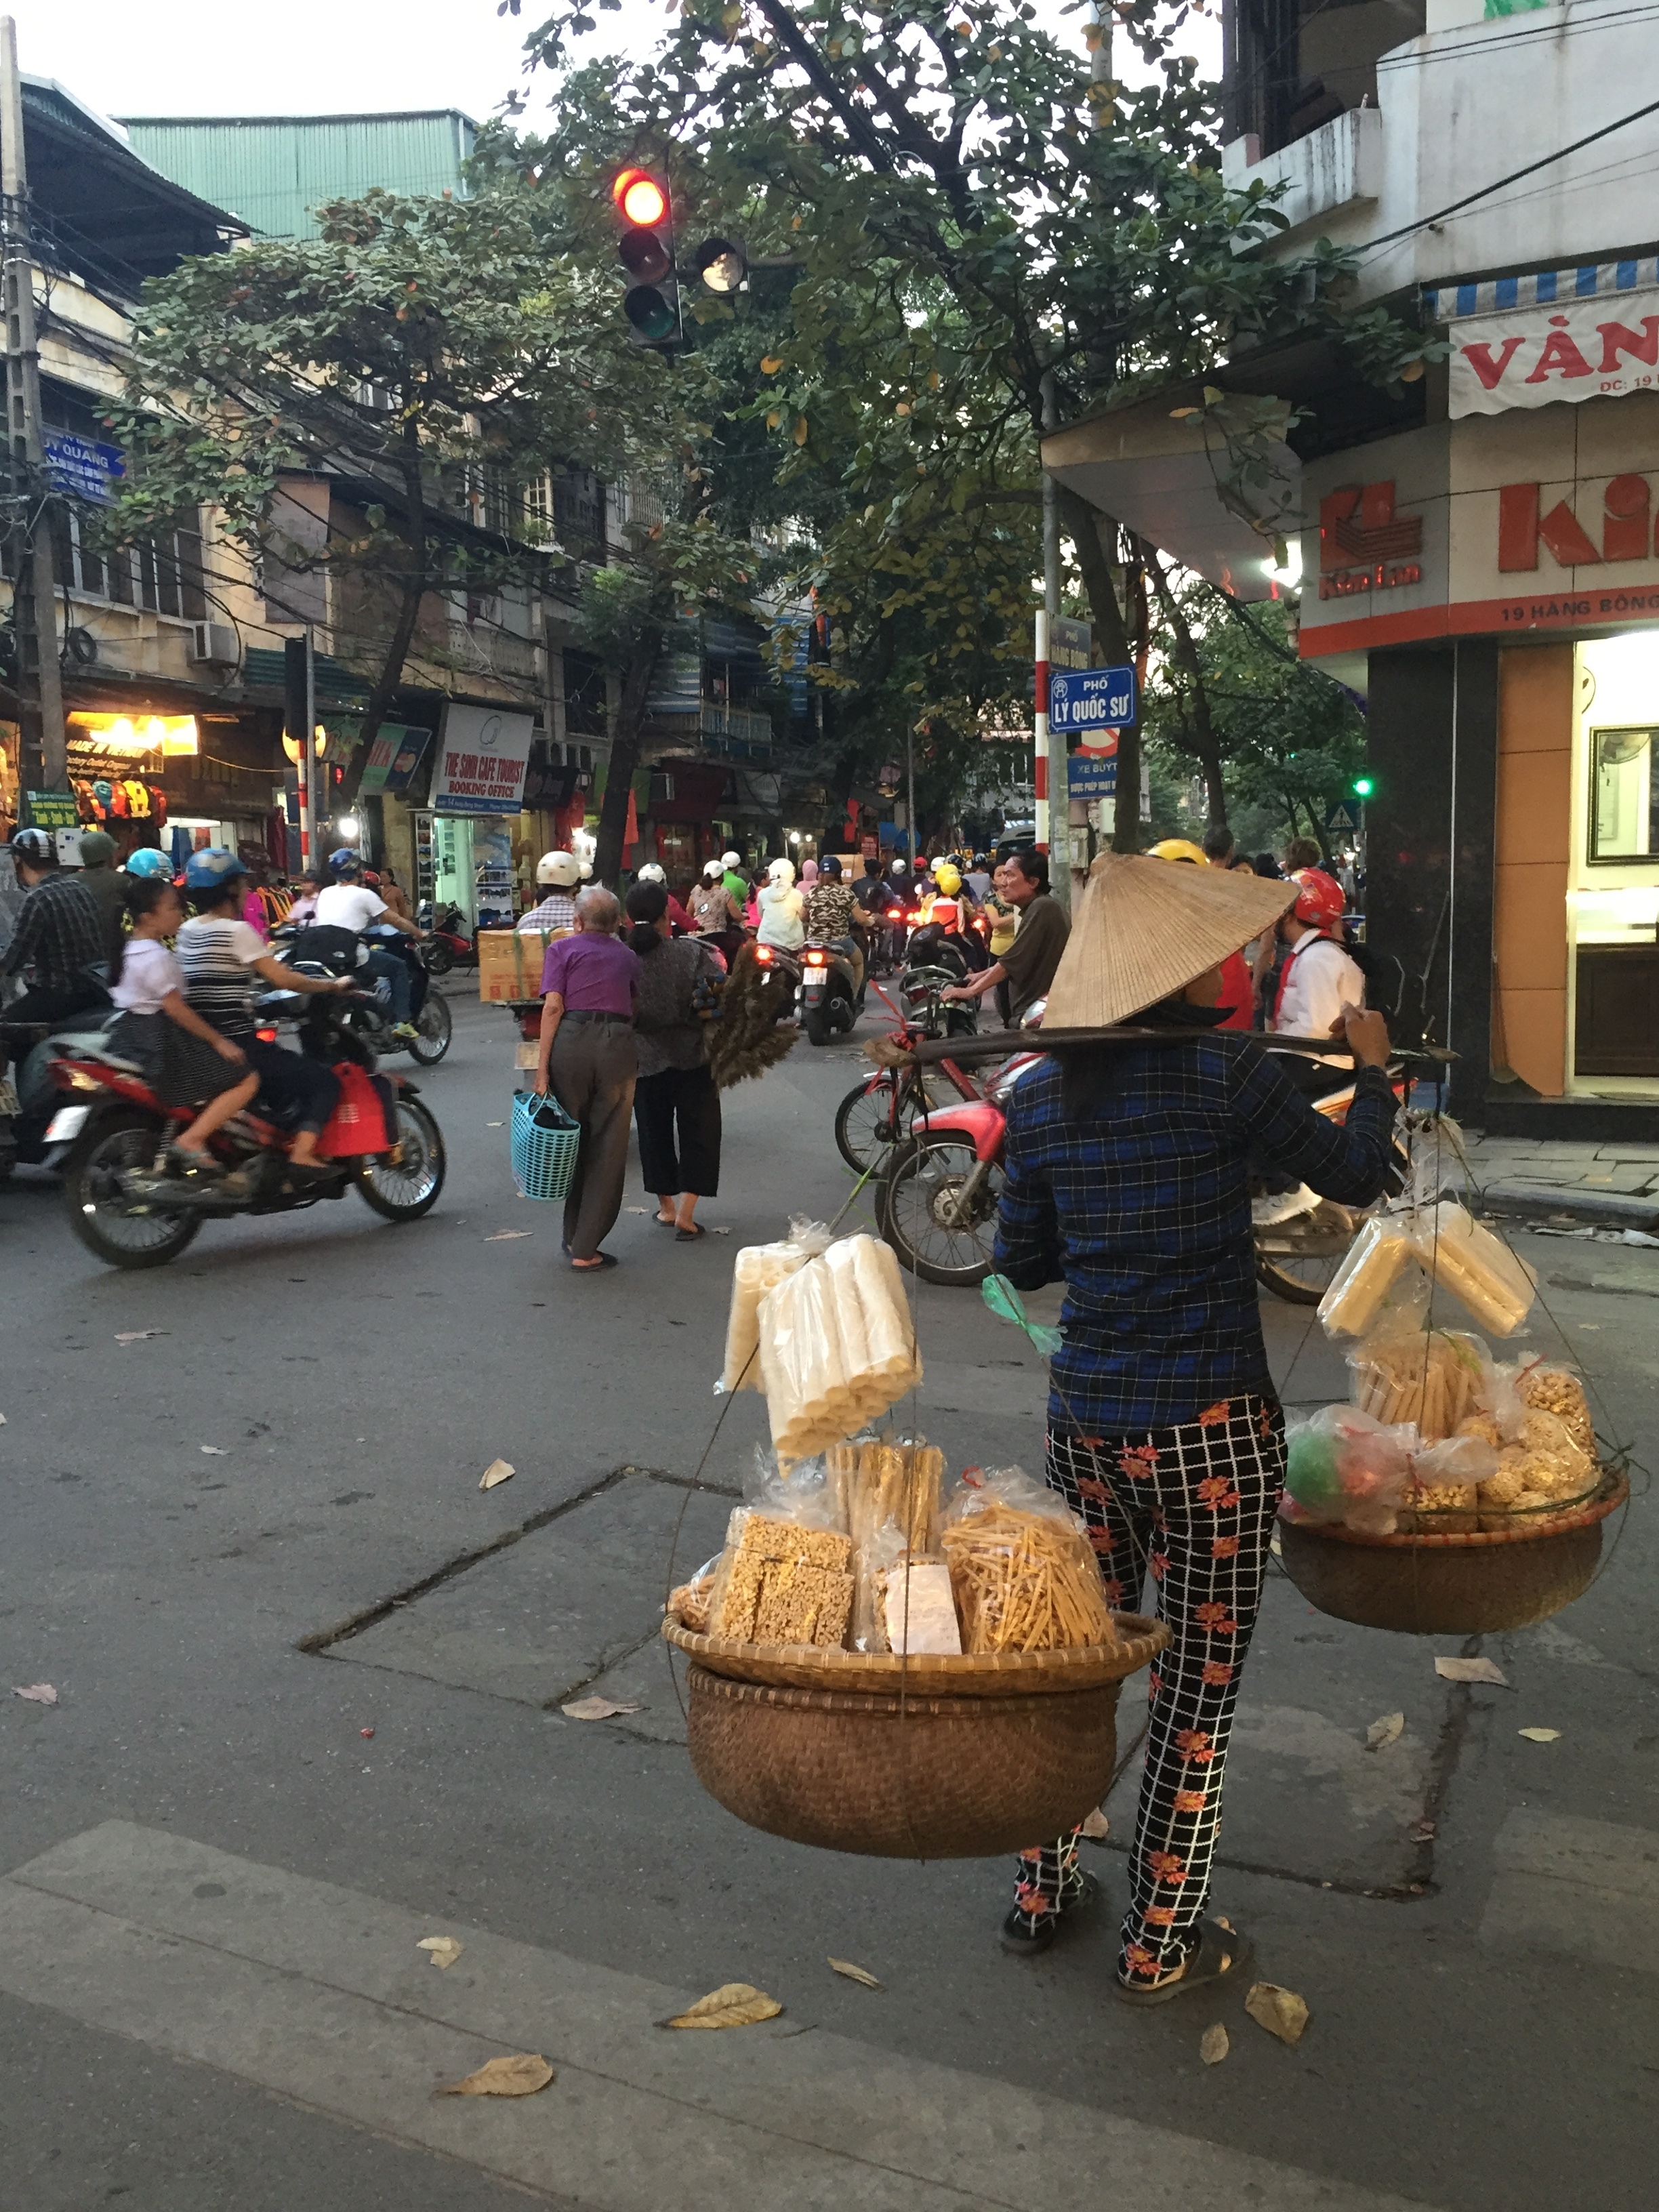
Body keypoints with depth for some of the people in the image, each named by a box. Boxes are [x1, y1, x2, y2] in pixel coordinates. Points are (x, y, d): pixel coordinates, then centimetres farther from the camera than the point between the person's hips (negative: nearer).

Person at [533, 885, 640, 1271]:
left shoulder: (563, 949, 11)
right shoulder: (628, 957, 19)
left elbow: (553, 1007, -1)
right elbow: (635, 1007, 12)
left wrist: (543, 1066, -3)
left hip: (571, 1040, 0)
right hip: (618, 1046, 0)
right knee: (608, 1149, 4)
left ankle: (574, 1237, 24)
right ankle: (585, 1249, 3)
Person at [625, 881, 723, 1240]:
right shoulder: (692, 952, -13)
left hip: (644, 1060, 1)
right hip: (692, 1057, -1)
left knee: (654, 1133, 17)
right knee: (697, 1131, 8)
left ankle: (666, 1207, 28)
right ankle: (685, 1216, 1)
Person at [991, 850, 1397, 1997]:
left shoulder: (1042, 1093, 0)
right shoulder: (1230, 1071, -13)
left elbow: (1021, 1261, 9)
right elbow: (1357, 1175, 0)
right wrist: (1375, 1067, 16)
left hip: (1084, 1419, 5)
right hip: (1212, 1429, -4)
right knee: (1200, 1679, 10)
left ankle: (1041, 1891, 34)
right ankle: (1162, 1945, 23)